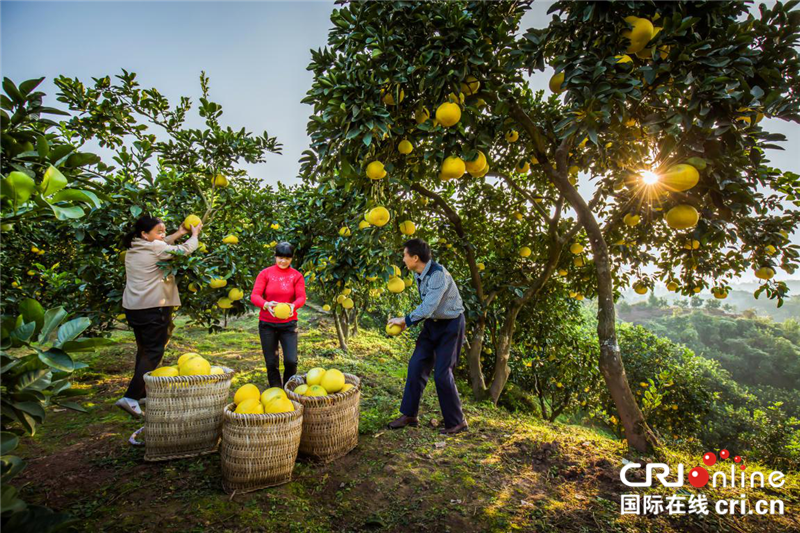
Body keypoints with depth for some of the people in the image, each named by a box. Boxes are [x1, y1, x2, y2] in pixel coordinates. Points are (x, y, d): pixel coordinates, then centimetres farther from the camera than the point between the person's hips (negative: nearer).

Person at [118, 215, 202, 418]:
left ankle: (142, 394, 29)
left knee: (144, 350, 19)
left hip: (132, 307, 9)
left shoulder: (132, 250, 10)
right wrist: (194, 234, 14)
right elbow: (185, 250, -2)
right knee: (153, 353, -3)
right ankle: (131, 397, -10)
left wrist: (179, 233, 21)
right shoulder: (155, 248, -12)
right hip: (154, 308, -9)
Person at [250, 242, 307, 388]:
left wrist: (293, 305, -30)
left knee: (291, 361, -8)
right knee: (271, 363, 6)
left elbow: (301, 297, -7)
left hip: (288, 324, 0)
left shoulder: (296, 276, 1)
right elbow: (254, 295, -8)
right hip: (267, 324, 0)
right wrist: (266, 304, -29)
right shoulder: (265, 273, 0)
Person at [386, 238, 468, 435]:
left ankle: (457, 422, 12)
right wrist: (409, 321, 4)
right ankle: (409, 415, 18)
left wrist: (405, 320, -19)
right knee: (416, 365, 5)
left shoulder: (438, 274, -27)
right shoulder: (418, 274, 1)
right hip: (432, 323, 8)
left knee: (442, 373, -7)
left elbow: (428, 307, -30)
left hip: (451, 324, -8)